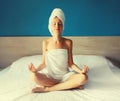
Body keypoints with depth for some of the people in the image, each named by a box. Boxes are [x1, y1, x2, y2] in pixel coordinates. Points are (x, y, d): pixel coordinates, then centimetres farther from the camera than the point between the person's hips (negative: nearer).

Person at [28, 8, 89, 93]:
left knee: (83, 78, -29)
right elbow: (44, 63, 0)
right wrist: (36, 69, -22)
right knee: (34, 77, -32)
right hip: (50, 75, 0)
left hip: (65, 75, 0)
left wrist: (81, 71, -20)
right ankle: (69, 85, -18)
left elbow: (71, 64, -2)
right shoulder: (46, 43, -4)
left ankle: (47, 88, -22)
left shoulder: (68, 42, -4)